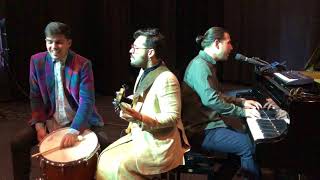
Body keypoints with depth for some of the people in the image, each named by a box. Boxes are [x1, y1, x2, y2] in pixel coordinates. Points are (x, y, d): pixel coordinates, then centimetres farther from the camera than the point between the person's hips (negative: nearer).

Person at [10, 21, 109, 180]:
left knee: (103, 144, -22)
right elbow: (35, 97, 3)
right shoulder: (37, 61, -2)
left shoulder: (83, 64, -12)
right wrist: (39, 125, -10)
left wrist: (74, 131, -30)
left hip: (79, 119, -2)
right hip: (49, 120, 3)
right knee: (18, 143, -11)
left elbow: (87, 100, -18)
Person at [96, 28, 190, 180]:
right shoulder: (144, 71, 9)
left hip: (160, 145, -9)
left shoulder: (166, 79, -21)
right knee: (104, 159, 1)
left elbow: (172, 118, -23)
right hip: (139, 135, 9)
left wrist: (140, 118, -32)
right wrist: (130, 111, 3)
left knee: (117, 166, -18)